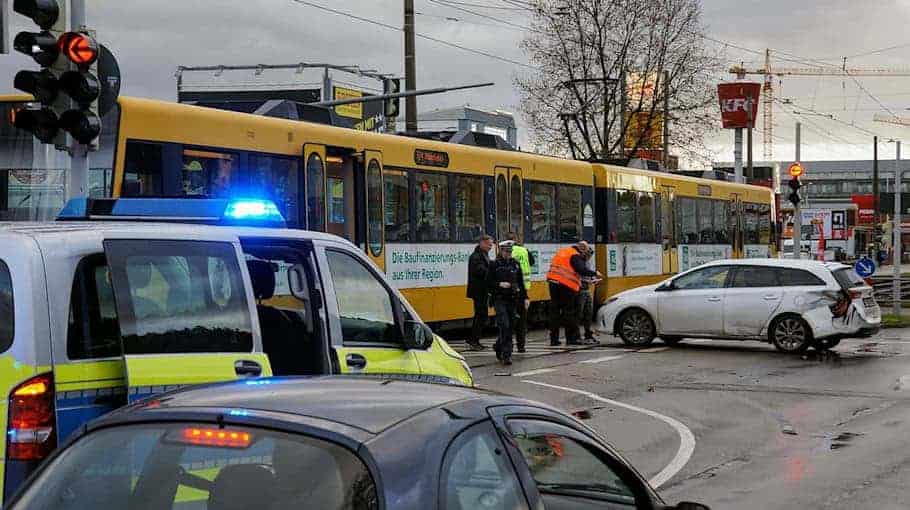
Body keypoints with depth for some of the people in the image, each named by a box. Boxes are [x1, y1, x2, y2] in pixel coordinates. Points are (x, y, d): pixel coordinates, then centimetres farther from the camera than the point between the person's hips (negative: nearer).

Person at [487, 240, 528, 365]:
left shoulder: (515, 264, 10)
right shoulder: (494, 265, -3)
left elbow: (521, 282, 15)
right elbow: (488, 283, -2)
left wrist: (525, 297, 11)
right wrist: (500, 284, -18)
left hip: (513, 300, 5)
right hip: (500, 300, -5)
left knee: (510, 327, 8)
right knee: (504, 326, -14)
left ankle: (498, 346, 33)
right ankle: (506, 355, -13)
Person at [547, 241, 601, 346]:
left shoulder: (563, 251, 20)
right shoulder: (575, 256, -7)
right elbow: (581, 270, -19)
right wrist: (594, 274, -9)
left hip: (553, 282, 8)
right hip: (566, 285, -8)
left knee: (555, 310, 9)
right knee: (568, 311, -1)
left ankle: (554, 339, 10)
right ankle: (572, 338, 0)